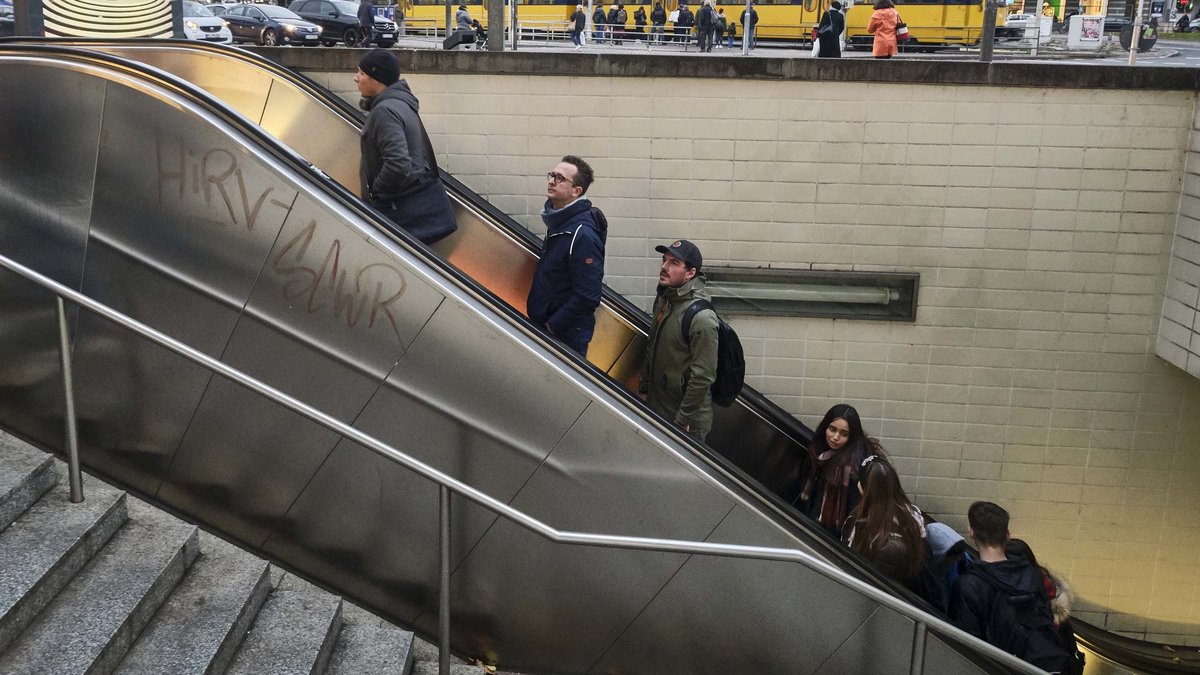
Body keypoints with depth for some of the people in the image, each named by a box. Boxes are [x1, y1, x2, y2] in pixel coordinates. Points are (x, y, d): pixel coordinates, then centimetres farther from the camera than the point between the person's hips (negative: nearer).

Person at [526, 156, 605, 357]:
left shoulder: (583, 235, -24)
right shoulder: (558, 222, 6)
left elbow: (588, 297, -26)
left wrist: (552, 326, -17)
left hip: (567, 336, -9)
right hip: (542, 323, 9)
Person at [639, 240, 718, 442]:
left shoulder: (701, 317, -23)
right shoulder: (663, 300, 4)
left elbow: (703, 377, -22)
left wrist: (683, 421, -18)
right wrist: (643, 389, 17)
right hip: (656, 408, 8)